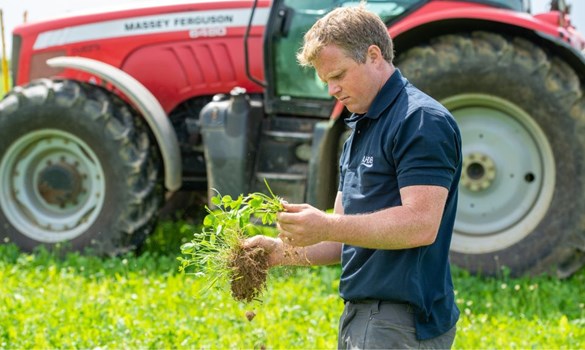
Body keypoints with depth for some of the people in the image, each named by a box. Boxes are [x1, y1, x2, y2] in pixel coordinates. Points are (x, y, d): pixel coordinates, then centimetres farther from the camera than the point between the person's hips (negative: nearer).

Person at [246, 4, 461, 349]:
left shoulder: (422, 120, -12)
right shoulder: (361, 131, 19)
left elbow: (421, 225, -23)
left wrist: (326, 227, -25)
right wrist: (283, 251, 4)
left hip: (402, 322, -9)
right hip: (362, 316, 9)